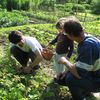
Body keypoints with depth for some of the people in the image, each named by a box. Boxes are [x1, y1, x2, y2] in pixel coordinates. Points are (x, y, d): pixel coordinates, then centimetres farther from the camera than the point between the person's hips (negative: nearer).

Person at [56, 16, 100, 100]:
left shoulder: (88, 45, -34)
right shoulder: (85, 40, -5)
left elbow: (79, 74, -32)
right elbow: (80, 63, 10)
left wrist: (65, 62, -16)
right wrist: (68, 72, 1)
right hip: (91, 74, 8)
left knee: (70, 78, -29)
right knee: (61, 79, 8)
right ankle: (84, 91, 23)